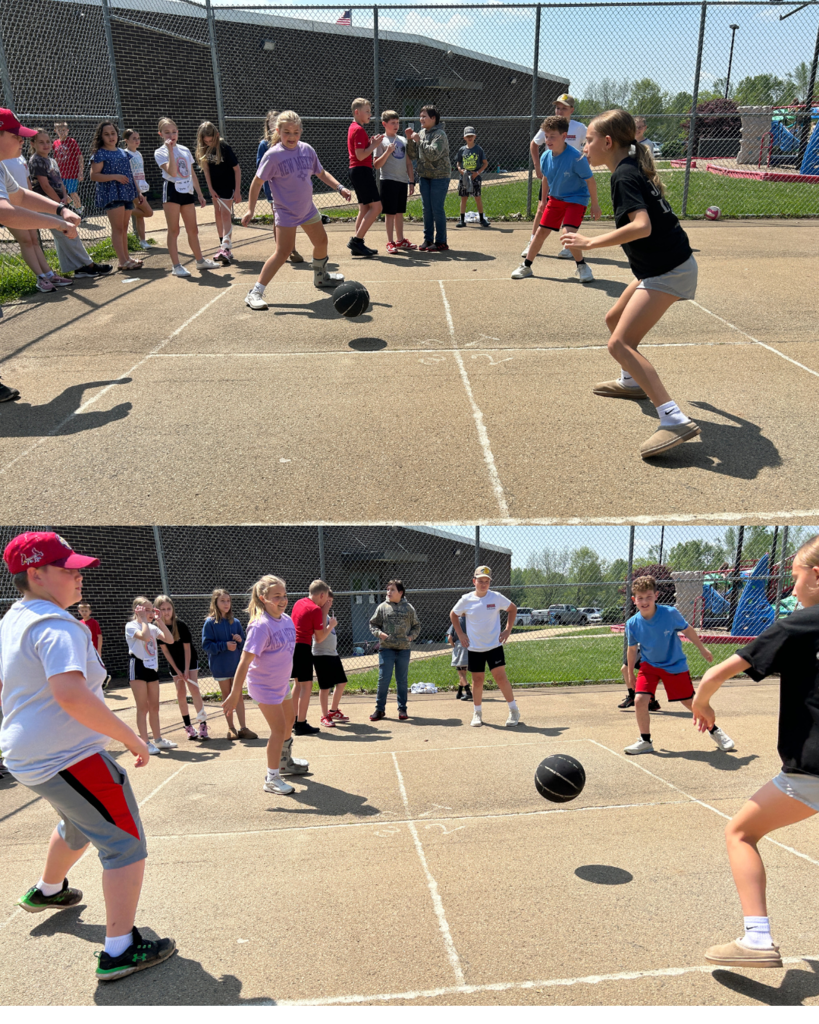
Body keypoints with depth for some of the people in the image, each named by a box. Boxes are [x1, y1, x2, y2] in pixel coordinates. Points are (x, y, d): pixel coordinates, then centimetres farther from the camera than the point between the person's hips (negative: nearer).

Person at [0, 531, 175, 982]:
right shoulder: (56, 626, -23)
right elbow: (70, 693, -37)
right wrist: (132, 738, -29)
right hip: (68, 759, -10)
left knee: (80, 823, 34)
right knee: (125, 844, -1)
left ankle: (47, 890, 56)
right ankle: (120, 950, 3)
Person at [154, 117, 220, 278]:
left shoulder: (185, 150, 12)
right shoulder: (160, 152, -4)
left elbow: (192, 174, 17)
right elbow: (172, 172, -20)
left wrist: (200, 194, 16)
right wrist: (170, 150, -21)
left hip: (187, 192, 5)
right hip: (172, 191, -5)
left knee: (193, 230, 11)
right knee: (174, 230, -3)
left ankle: (200, 260, 23)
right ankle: (176, 266, -1)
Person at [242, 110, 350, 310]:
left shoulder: (307, 150, -1)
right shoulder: (273, 155, -16)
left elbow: (321, 173, 14)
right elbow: (257, 182, -10)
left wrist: (339, 187, 2)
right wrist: (250, 210, -13)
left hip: (308, 209, 7)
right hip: (286, 212, -7)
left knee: (321, 241, 20)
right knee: (283, 251, -16)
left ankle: (321, 277, 47)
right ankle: (255, 293, -12)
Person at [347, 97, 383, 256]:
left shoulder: (353, 128, 18)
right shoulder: (359, 130, -13)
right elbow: (360, 156, -20)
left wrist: (371, 143, 9)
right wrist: (374, 145, -11)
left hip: (356, 171, 10)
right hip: (362, 171, -10)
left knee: (364, 208, 11)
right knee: (376, 207, -11)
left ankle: (357, 245, 9)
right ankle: (356, 240, -14)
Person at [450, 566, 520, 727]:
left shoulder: (496, 597, -6)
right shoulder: (466, 600, -5)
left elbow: (513, 608, 9)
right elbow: (453, 615, 12)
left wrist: (508, 630, 1)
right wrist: (460, 634, 3)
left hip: (494, 646, -1)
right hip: (474, 648, 1)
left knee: (501, 677, -7)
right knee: (477, 681, 6)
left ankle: (514, 710, 9)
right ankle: (477, 712, 24)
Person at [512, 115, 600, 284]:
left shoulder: (576, 158, -25)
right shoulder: (545, 157, -6)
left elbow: (590, 180, -16)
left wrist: (594, 204, -11)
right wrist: (544, 200, 20)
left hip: (576, 198, -6)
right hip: (555, 198, 6)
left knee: (568, 233, -23)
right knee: (541, 232, 6)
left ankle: (581, 266, -2)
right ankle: (526, 266, 21)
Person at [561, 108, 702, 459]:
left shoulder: (624, 176, -16)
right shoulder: (633, 168, 13)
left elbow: (642, 226, -30)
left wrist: (590, 243, -26)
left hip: (668, 271, -10)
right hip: (658, 267, 10)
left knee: (620, 343, -18)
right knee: (615, 319, 25)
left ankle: (674, 419, -27)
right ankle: (631, 381, 47)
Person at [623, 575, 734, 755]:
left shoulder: (670, 613, -22)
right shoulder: (632, 624, -17)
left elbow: (687, 630, -3)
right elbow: (632, 648, 1)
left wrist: (702, 649, 9)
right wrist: (630, 672, 11)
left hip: (675, 664, -1)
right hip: (649, 665, 1)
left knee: (690, 702, 7)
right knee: (639, 700, -14)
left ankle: (715, 731, 35)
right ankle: (645, 742, 7)